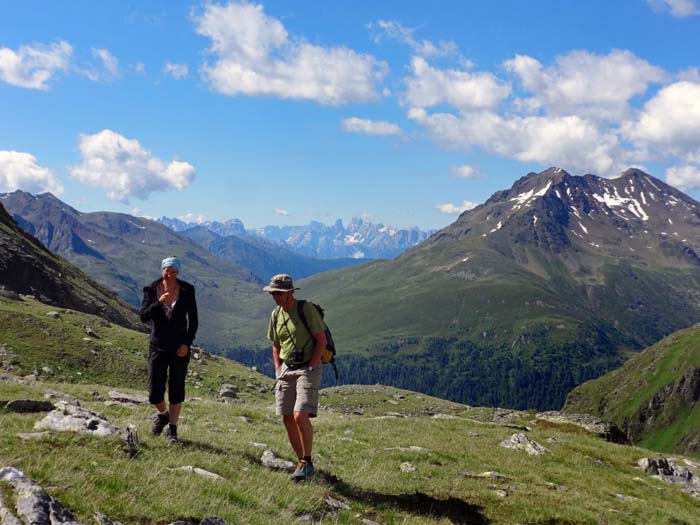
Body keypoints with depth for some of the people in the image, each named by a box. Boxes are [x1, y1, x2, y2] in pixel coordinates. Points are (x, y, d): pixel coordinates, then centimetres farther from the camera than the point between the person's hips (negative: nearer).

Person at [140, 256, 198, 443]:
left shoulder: (187, 290, -4)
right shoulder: (151, 289, -2)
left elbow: (193, 320, 0)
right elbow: (144, 317, -8)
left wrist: (187, 343, -9)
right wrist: (158, 303, -23)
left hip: (180, 347, -1)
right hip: (158, 346, 1)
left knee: (177, 390, 3)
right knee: (154, 392, -1)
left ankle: (172, 430, 15)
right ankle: (163, 414, 32)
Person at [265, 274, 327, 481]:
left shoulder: (306, 309, -10)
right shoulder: (276, 314, 10)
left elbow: (322, 340, -11)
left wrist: (310, 367, -15)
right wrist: (277, 369, 10)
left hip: (307, 368, -7)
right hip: (285, 370, 7)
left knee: (300, 416, -18)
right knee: (288, 419, 5)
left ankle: (307, 462, -2)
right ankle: (302, 463, 17)